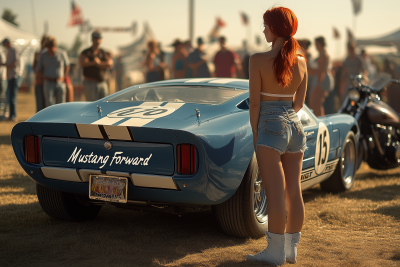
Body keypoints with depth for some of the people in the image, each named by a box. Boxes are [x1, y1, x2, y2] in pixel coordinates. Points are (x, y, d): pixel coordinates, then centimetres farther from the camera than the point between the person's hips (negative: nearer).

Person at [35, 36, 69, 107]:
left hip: (60, 83, 1)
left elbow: (67, 66, 11)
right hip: (48, 84, -1)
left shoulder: (62, 53, -4)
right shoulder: (43, 54, -3)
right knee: (49, 106, -10)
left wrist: (63, 79, 6)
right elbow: (38, 69, 7)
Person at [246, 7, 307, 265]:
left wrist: (255, 133, -1)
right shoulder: (301, 61, 4)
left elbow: (255, 102, -10)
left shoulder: (259, 60, -12)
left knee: (276, 194, -3)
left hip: (271, 127, -6)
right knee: (295, 192, 11)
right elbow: (299, 102, 9)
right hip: (296, 127, 6)